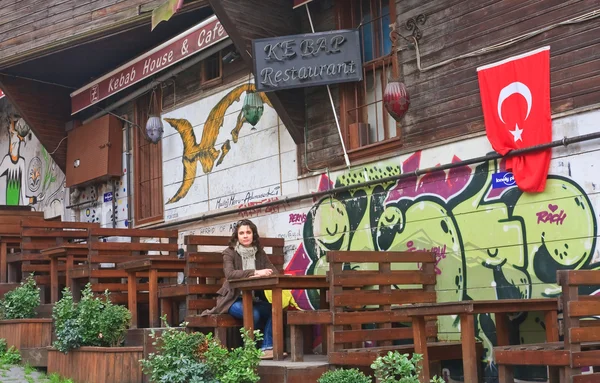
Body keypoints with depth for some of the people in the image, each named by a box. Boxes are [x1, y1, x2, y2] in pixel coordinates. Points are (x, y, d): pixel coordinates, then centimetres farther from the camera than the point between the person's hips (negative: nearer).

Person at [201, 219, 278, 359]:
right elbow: (230, 274, -22)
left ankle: (268, 347, -19)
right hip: (234, 299, -4)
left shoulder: (259, 253, 10)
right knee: (253, 314, -32)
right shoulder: (229, 253, -3)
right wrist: (255, 272, -31)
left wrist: (260, 276, -23)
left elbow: (274, 271, 0)